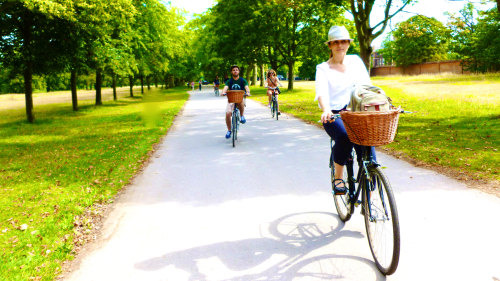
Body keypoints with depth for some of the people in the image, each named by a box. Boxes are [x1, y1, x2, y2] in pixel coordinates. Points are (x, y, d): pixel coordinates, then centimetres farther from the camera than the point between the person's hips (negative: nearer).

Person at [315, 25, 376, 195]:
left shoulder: (355, 61, 15)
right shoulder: (323, 68, 4)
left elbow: (366, 85, 5)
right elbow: (322, 92, -14)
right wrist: (326, 110, -35)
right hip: (334, 115, -2)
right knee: (344, 136, -34)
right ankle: (338, 177, -12)